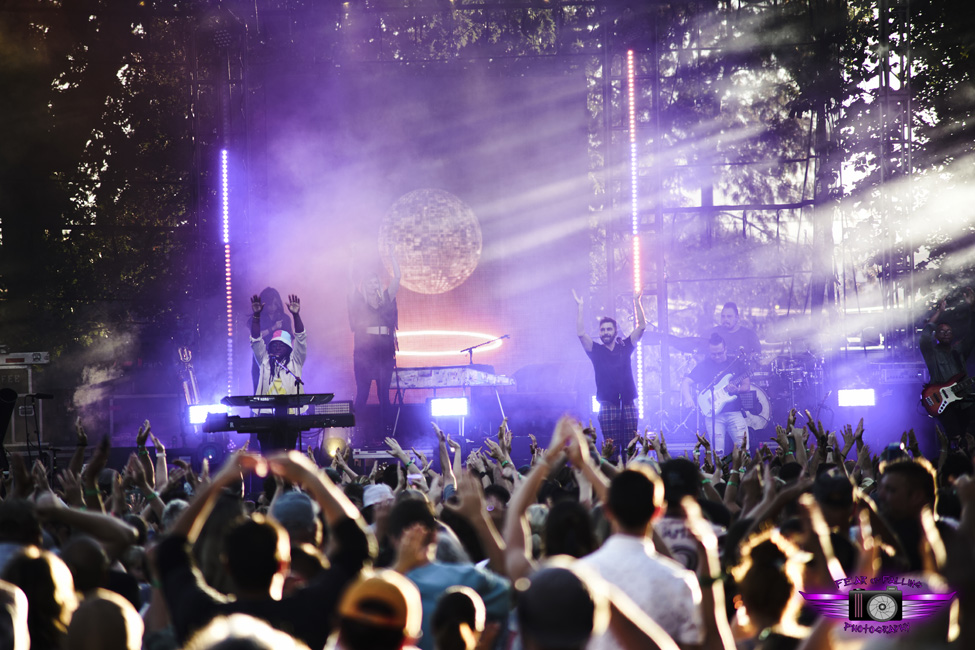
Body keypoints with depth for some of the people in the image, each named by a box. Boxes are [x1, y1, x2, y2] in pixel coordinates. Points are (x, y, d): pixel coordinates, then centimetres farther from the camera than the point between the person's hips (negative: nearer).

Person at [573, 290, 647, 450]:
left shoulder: (625, 347, 12)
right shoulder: (596, 350, 9)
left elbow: (641, 326, 8)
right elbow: (581, 333, -3)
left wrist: (637, 302, 2)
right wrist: (580, 307, -6)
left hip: (628, 405, 1)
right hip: (608, 405, -1)